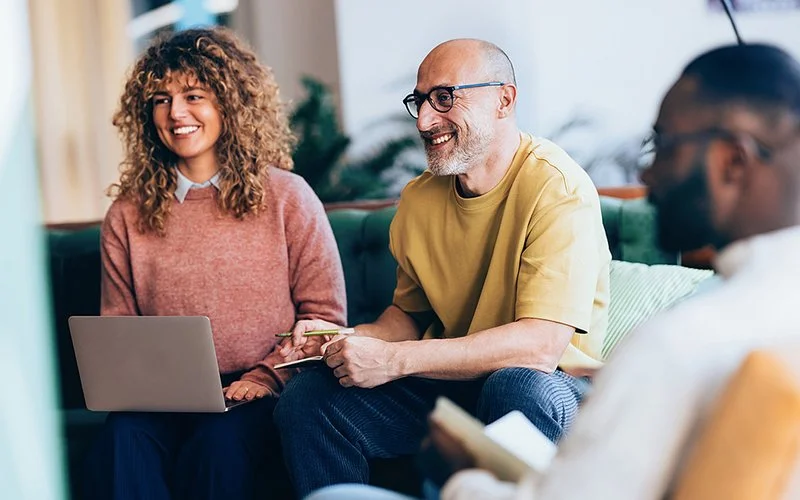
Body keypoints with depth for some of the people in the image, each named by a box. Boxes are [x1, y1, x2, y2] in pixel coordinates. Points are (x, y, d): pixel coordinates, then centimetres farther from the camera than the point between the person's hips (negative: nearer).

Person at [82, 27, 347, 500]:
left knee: (220, 444, -34)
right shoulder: (128, 215, 12)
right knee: (123, 438, -31)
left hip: (256, 394, -2)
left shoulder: (287, 197, 5)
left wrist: (266, 378, -9)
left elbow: (323, 314, 4)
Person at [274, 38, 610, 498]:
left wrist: (392, 359, -25)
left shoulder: (556, 188, -17)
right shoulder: (419, 199, 5)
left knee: (517, 387, -39)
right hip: (448, 384, 6)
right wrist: (353, 340, -7)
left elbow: (542, 343, -25)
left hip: (550, 383, -5)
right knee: (306, 399, -13)